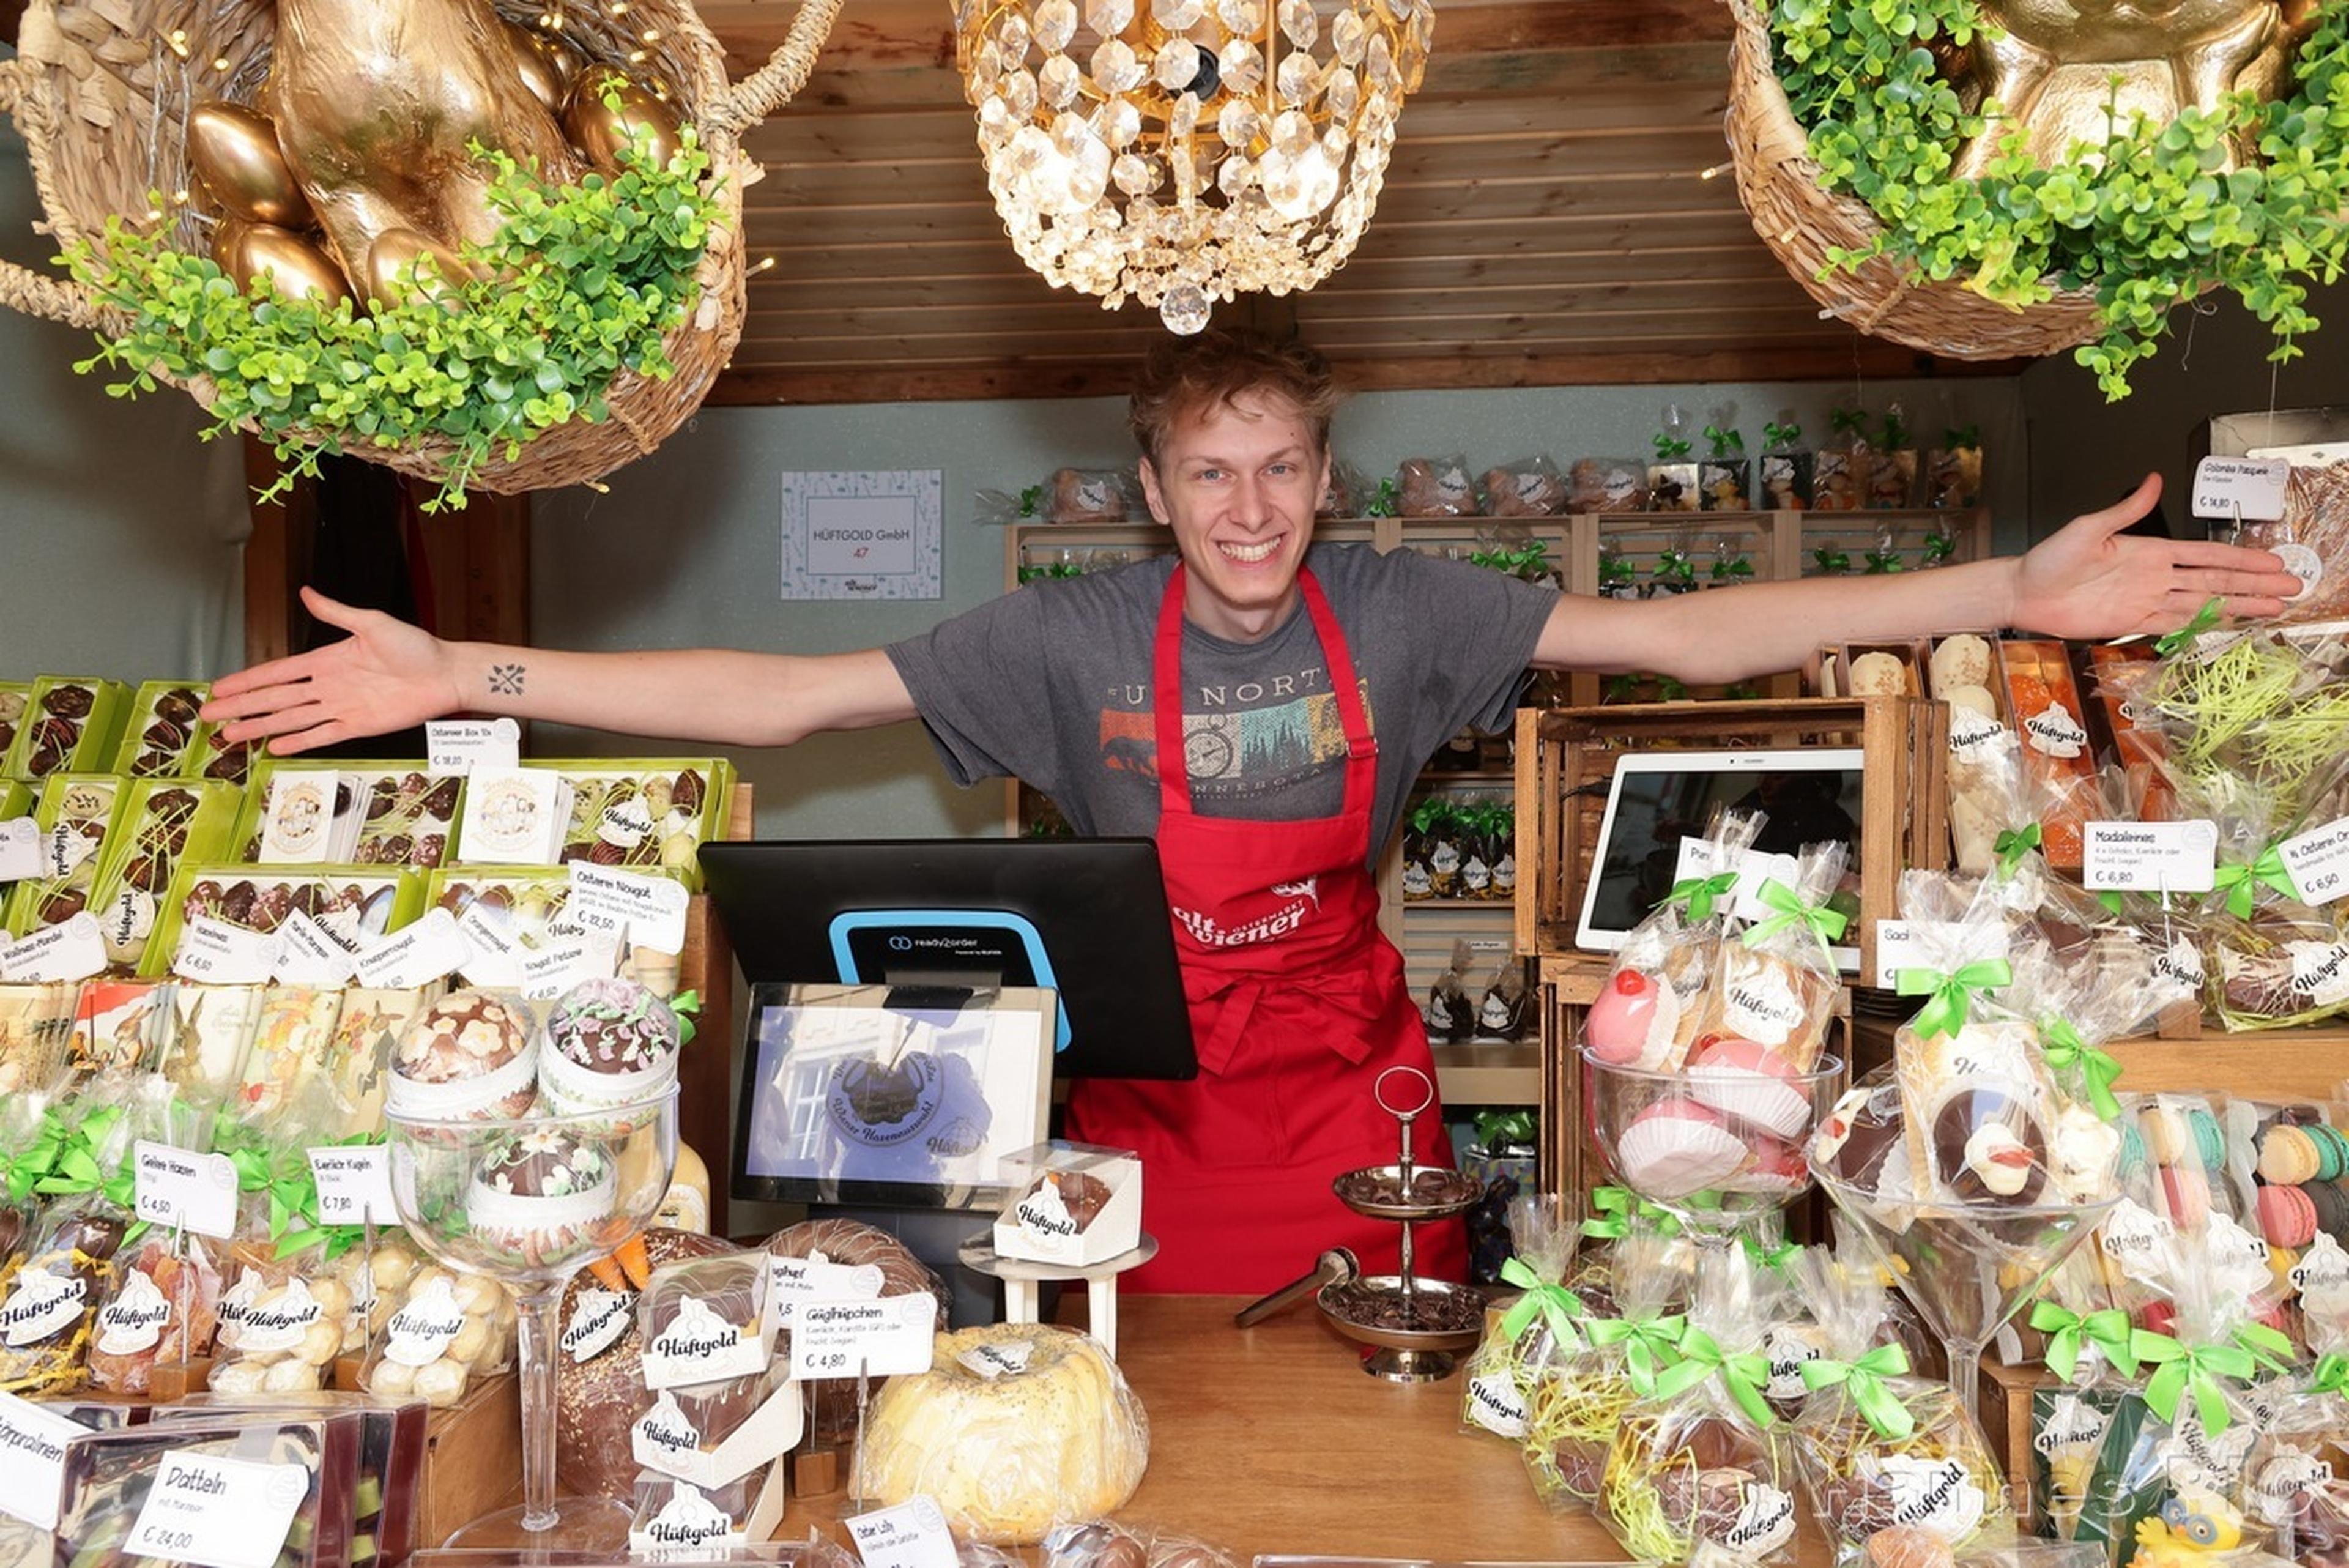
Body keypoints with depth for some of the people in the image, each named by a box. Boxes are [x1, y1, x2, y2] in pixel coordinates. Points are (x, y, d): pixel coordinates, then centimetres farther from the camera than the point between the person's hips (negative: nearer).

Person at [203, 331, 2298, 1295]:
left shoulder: (1396, 612, -9)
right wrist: (460, 678, -19)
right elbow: (780, 696, -13)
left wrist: (2015, 586, -18)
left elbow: (1688, 634, -11)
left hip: (1350, 1095, 1)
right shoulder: (1072, 639, -11)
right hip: (1146, 1099, 0)